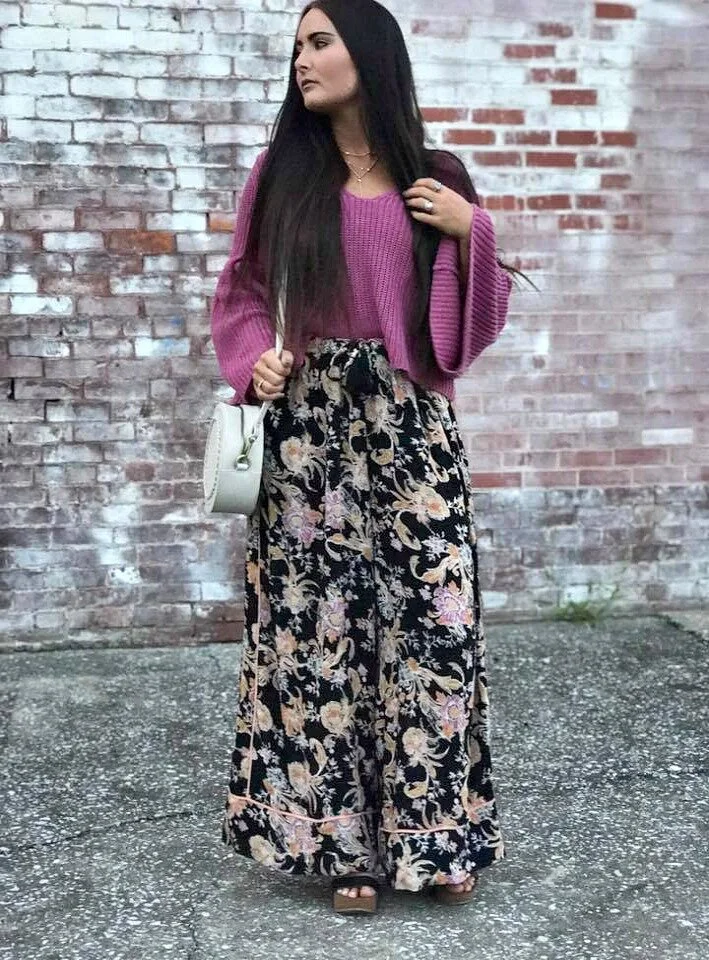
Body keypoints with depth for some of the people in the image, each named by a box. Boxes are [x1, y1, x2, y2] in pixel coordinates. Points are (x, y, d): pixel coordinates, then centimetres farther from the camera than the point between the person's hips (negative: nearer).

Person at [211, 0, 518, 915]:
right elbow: (240, 291, 10)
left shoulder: (437, 181, 8)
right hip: (311, 427, 0)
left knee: (431, 615, -2)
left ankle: (434, 833, 14)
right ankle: (342, 839, 13)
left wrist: (471, 232, -5)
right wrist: (255, 360, -9)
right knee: (318, 621, -1)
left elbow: (479, 317, 10)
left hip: (413, 426, 1)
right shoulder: (281, 172, 7)